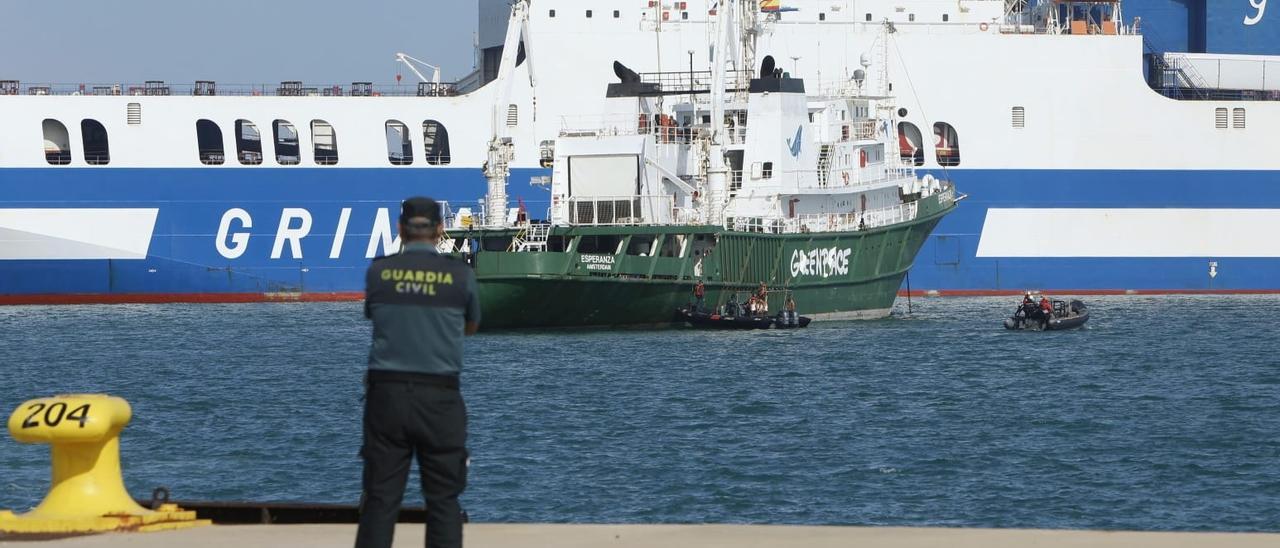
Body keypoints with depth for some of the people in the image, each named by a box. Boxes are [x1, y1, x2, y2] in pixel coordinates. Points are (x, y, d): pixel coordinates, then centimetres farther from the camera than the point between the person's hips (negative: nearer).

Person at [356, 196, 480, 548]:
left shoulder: (378, 271, 0)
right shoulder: (460, 275, -1)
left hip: (387, 391, 1)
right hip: (440, 397, -1)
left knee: (380, 497, 2)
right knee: (443, 499, 4)